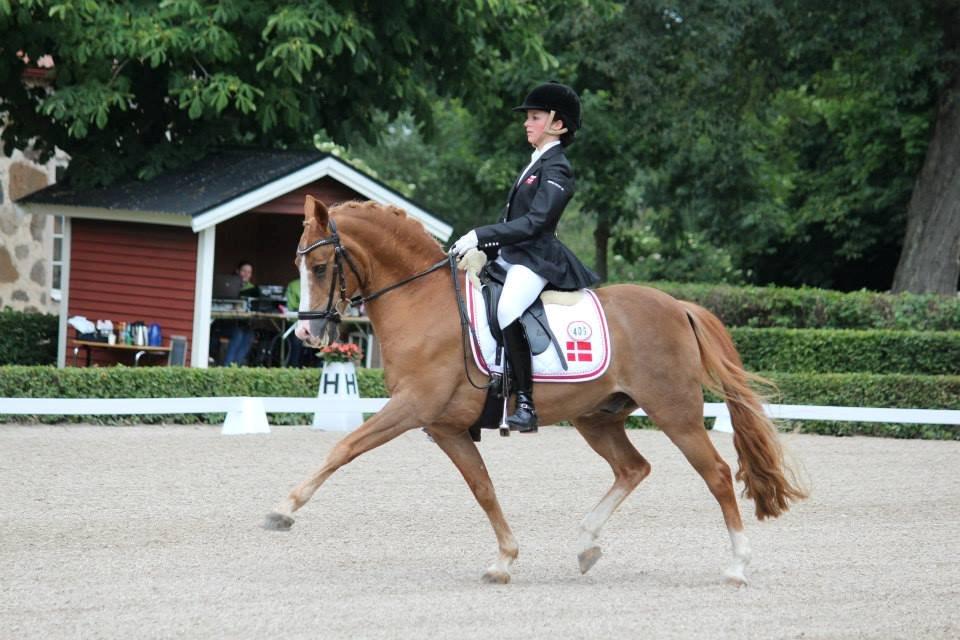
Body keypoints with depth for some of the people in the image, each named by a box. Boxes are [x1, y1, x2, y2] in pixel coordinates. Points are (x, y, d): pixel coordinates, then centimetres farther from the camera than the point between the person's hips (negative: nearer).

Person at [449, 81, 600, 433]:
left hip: (535, 259, -11)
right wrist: (481, 247, 10)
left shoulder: (556, 169, -8)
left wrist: (481, 235, -22)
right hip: (511, 256, 11)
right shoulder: (536, 164, 21)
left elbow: (534, 222, -19)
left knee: (507, 310, -35)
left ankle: (526, 403, -34)